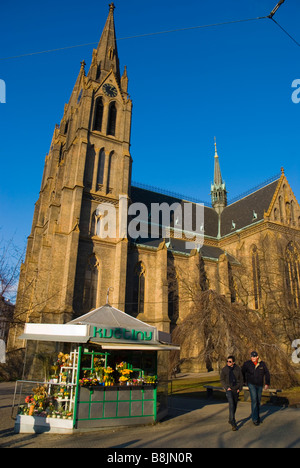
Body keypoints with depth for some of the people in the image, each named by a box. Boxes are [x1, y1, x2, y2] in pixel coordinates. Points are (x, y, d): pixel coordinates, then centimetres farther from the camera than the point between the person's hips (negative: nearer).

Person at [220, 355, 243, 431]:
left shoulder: (238, 369, -4)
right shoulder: (224, 369, -7)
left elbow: (241, 379, 5)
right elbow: (222, 380, 0)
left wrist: (240, 388, -4)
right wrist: (226, 387, -12)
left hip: (236, 390, 3)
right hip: (229, 389, -3)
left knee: (235, 405, 15)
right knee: (231, 405, -16)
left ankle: (231, 420, 36)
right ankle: (233, 424, -14)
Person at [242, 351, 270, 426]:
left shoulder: (262, 364, -3)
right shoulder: (247, 364, -9)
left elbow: (267, 373, 7)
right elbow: (242, 373, 4)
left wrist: (267, 383, 3)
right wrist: (243, 381, 7)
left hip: (259, 385, 3)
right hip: (251, 384, -3)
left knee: (258, 401, 14)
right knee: (254, 400, -14)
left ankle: (257, 416, 32)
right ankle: (255, 419, -8)